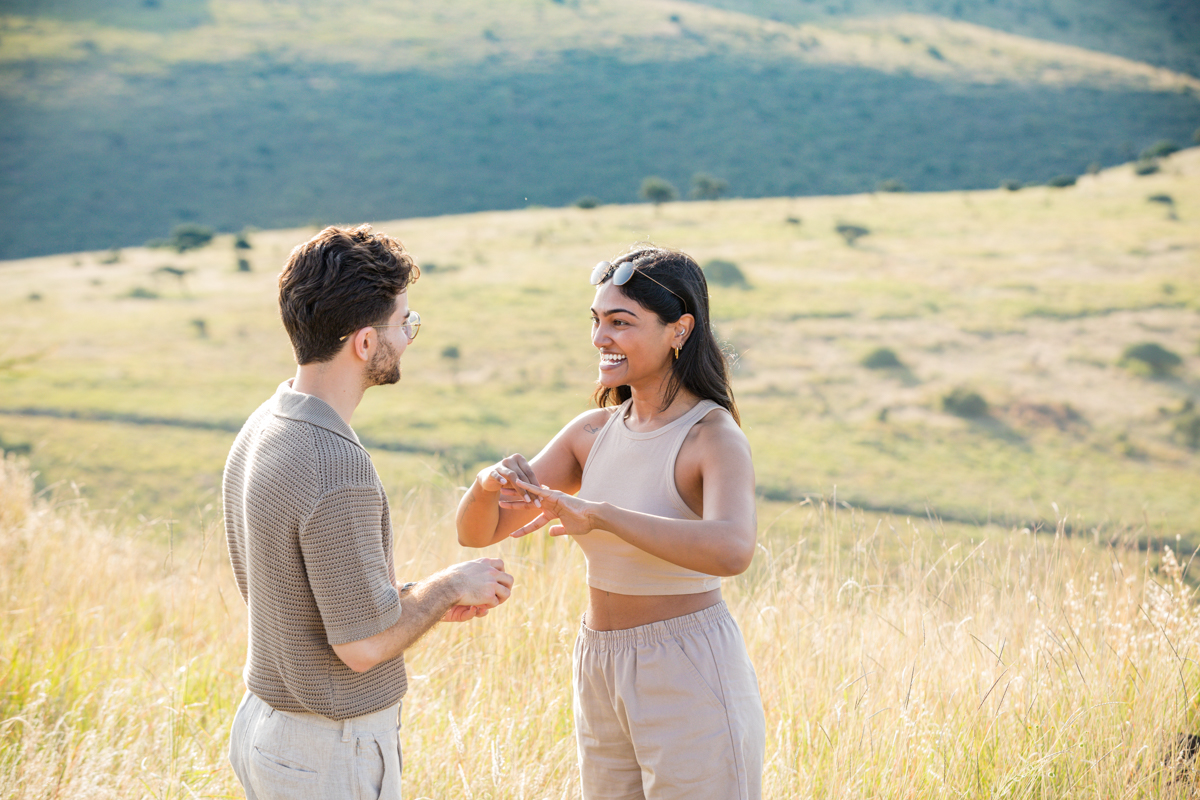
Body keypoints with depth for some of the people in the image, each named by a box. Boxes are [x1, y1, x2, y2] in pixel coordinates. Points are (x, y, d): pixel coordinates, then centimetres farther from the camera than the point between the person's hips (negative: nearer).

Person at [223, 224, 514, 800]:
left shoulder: (258, 432, 3)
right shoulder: (337, 470, -28)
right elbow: (363, 645, -23)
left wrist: (422, 597, 10)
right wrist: (450, 585, -7)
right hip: (332, 753, -9)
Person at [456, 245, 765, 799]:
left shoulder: (717, 439, -16)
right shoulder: (593, 432, 3)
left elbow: (731, 550, -37)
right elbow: (478, 531, 2)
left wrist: (596, 513, -38)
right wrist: (489, 481, -21)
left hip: (691, 686, -7)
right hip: (603, 678, 7)